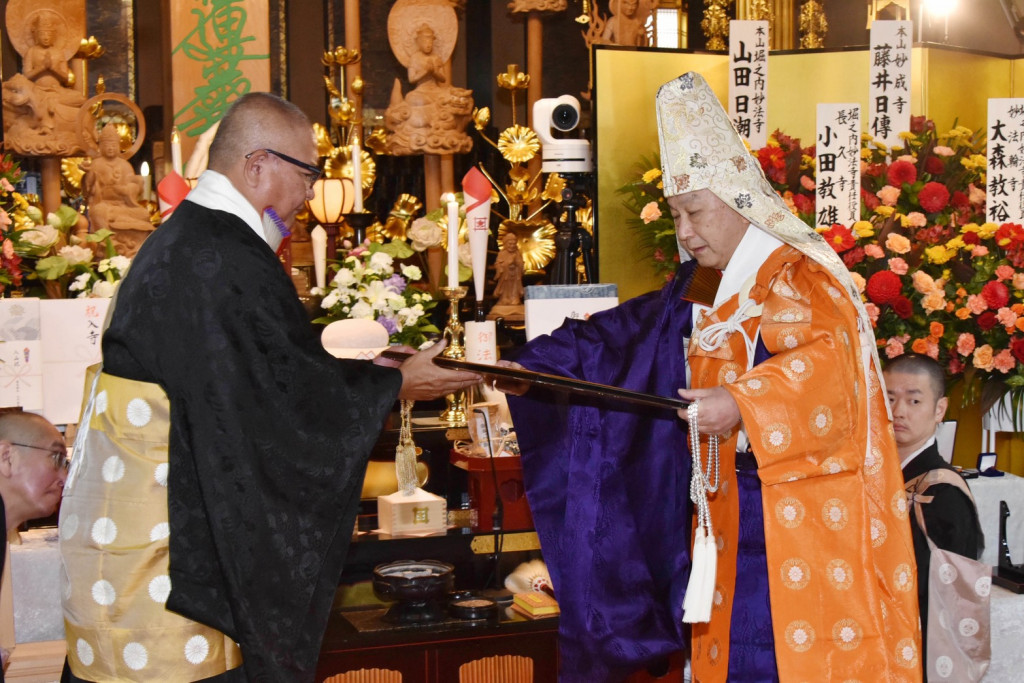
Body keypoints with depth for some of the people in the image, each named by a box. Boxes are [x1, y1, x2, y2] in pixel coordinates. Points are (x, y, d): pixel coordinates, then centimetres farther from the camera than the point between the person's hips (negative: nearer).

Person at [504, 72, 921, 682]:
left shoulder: (800, 278, -11)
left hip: (798, 514, -7)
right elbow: (619, 335, 14)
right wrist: (528, 366, 6)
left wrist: (743, 402, -40)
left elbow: (825, 359, -27)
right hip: (730, 512, 7)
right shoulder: (701, 291, 13)